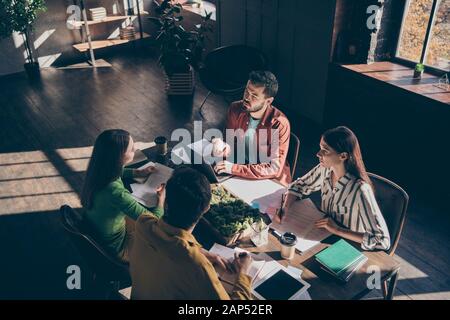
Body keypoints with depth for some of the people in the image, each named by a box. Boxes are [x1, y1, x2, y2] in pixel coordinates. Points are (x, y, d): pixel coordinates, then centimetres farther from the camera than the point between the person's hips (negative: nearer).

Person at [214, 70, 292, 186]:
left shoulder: (279, 124, -24)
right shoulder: (235, 109, -10)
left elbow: (274, 168, -24)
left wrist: (234, 168, -30)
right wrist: (226, 149, -22)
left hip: (272, 180, -5)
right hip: (242, 170, 5)